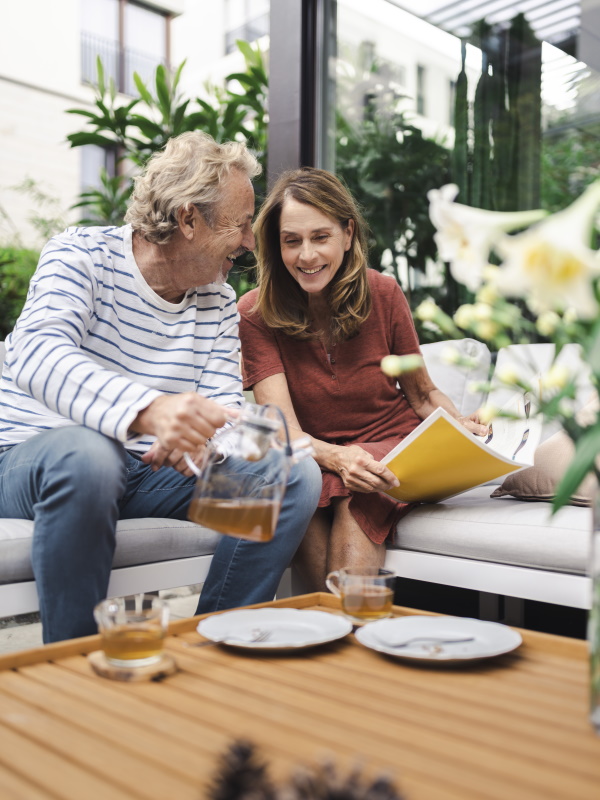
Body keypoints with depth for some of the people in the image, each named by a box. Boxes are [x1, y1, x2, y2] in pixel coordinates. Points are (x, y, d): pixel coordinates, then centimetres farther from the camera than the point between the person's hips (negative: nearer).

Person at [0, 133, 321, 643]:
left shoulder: (220, 303, 7)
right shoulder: (81, 255, -10)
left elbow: (223, 409, -3)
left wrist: (198, 437, -31)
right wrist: (147, 409, -50)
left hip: (154, 469, 5)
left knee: (296, 476, -13)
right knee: (85, 456, -40)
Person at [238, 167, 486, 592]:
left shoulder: (383, 294, -4)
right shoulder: (256, 313, -10)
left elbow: (422, 392, 7)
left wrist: (465, 427, -14)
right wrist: (339, 458, -39)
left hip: (393, 449, 1)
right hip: (312, 459, 0)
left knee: (354, 501, -34)